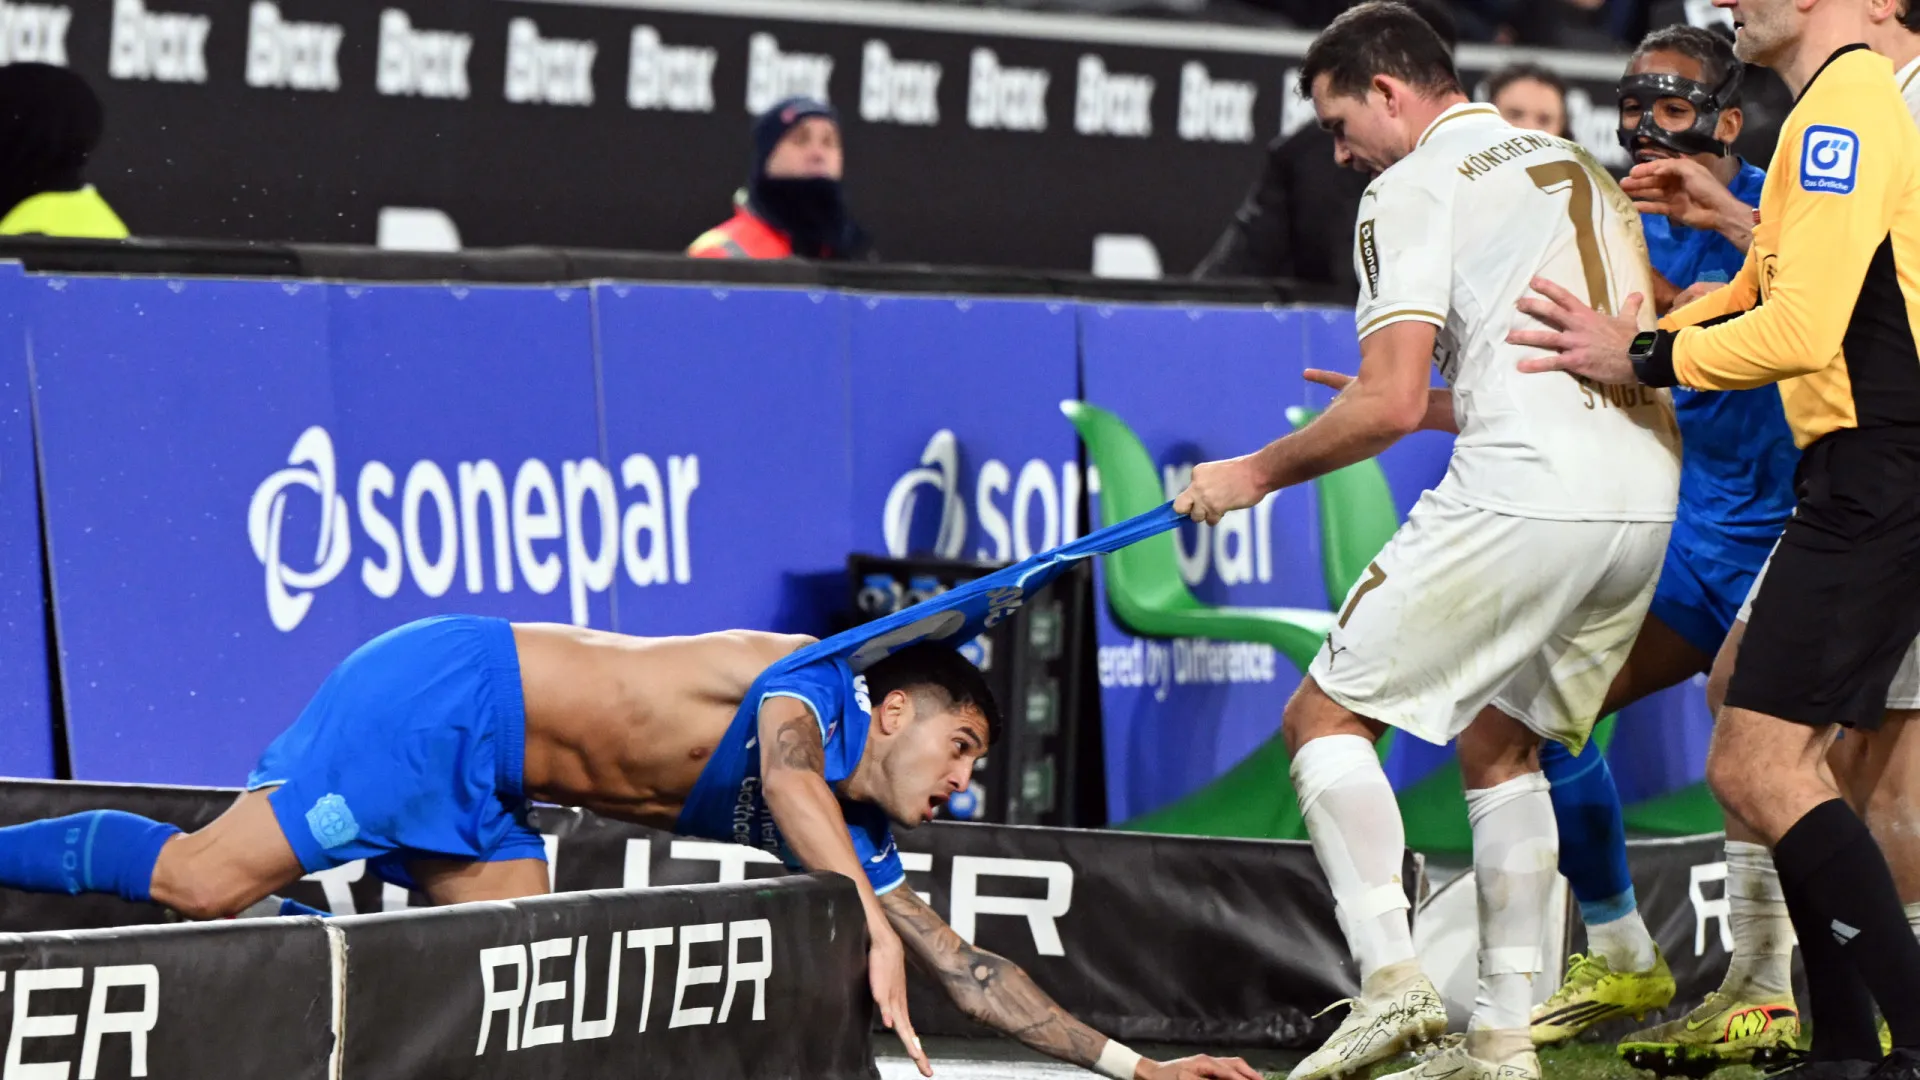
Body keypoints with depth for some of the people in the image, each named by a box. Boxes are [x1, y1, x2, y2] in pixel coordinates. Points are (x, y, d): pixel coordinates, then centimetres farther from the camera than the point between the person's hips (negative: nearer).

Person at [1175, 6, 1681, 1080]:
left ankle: (1393, 976, -13)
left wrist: (1255, 473, 3)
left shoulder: (1415, 188, -2)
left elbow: (1389, 407, -10)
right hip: (1645, 497, 8)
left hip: (1526, 499, -8)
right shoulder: (1583, 169, 23)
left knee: (1327, 712, 2)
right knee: (1502, 743, 20)